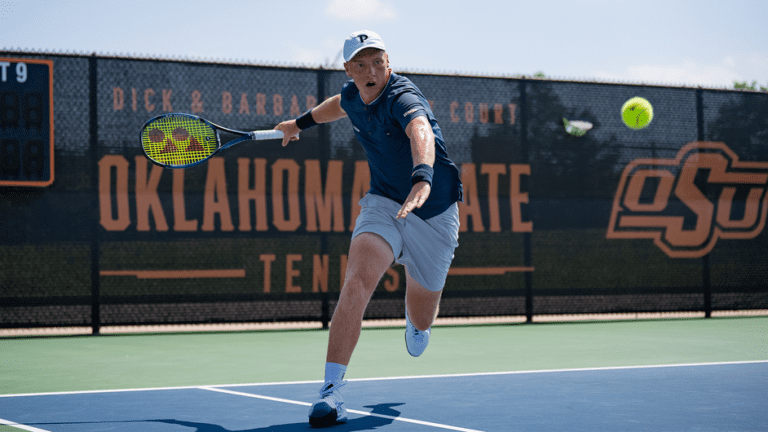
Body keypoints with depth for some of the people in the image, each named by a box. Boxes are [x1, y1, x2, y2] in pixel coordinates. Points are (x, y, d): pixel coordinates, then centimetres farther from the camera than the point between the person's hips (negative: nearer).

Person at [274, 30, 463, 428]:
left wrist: (422, 179, -68)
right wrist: (302, 122, 36)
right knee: (357, 282, -27)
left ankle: (415, 321, 54)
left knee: (421, 322, 12)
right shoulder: (352, 96, -4)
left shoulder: (403, 97, -25)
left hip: (433, 214, -3)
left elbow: (421, 132, -49)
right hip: (384, 204, 3)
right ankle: (331, 389, -28)